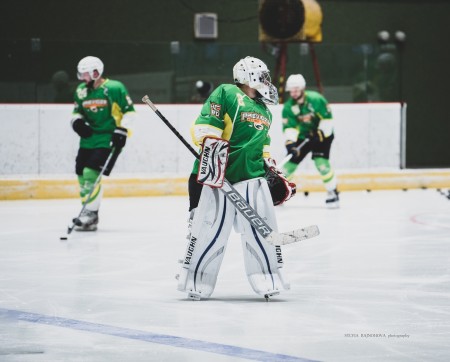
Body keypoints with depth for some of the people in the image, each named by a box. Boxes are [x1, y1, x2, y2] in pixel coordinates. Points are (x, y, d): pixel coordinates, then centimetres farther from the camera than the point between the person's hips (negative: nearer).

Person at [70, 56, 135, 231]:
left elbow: (129, 111, -6)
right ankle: (88, 211, 20)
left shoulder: (114, 88, -11)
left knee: (92, 173, -17)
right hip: (88, 137, 7)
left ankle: (90, 215, -13)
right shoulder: (81, 90, 6)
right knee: (82, 174, 6)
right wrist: (77, 121, -4)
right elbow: (77, 112, 17)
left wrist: (122, 130, -14)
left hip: (108, 137, -7)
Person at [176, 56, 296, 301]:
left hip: (253, 177, 7)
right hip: (219, 175, -7)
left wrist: (274, 173, 23)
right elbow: (204, 127, -12)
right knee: (210, 228, -4)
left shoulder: (264, 111, 24)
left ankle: (269, 280, 5)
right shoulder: (226, 94, -3)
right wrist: (211, 146, -23)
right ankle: (194, 281, 8)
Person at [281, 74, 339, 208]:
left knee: (321, 162, -21)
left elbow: (327, 118, -17)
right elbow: (289, 128, -19)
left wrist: (321, 133, -26)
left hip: (322, 134, -4)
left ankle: (333, 192, -7)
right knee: (291, 161, -2)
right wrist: (290, 143, -34)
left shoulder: (315, 99, -23)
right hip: (303, 136, 4)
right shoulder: (288, 107, -12)